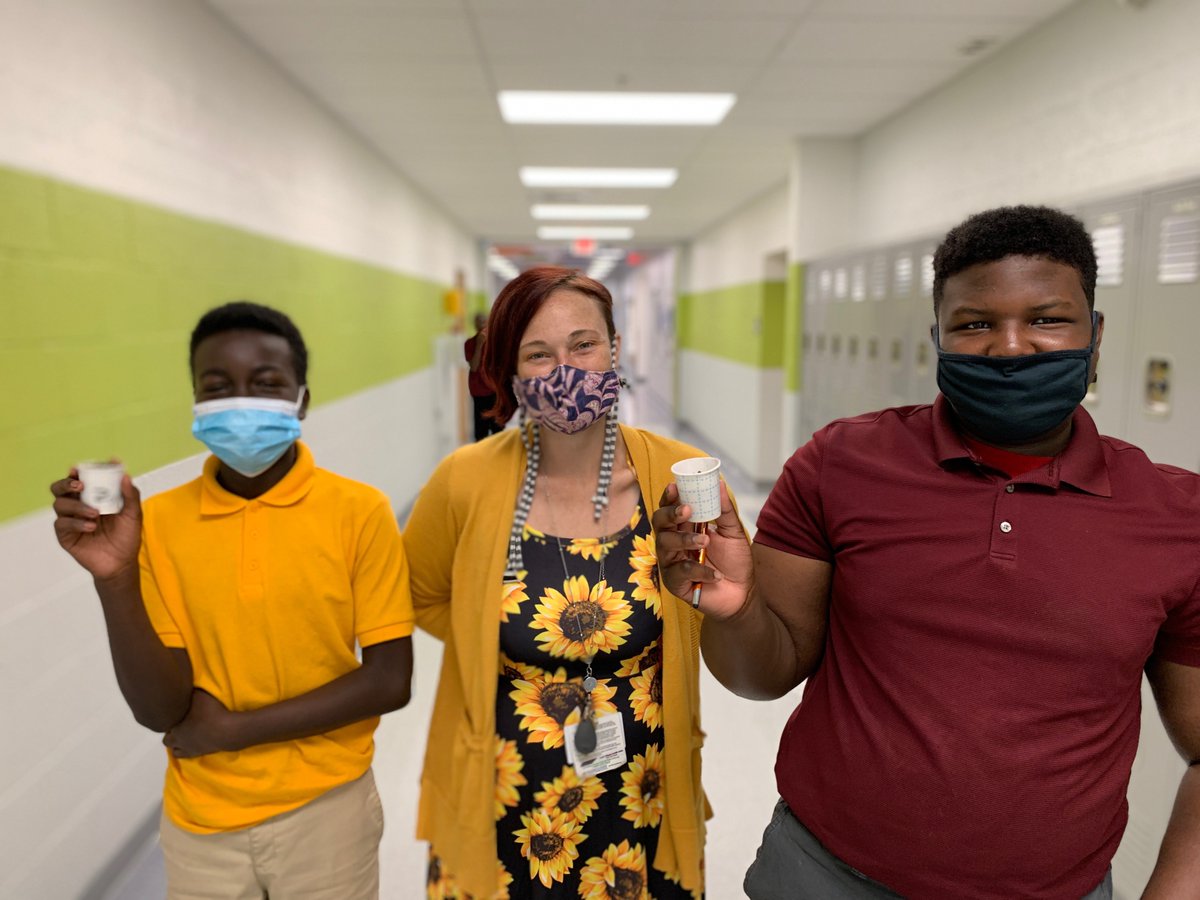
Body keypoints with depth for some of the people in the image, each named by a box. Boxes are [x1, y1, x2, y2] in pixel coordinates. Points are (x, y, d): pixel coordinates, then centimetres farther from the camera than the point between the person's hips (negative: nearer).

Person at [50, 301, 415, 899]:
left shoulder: (360, 512, -14)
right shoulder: (159, 521, -8)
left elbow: (390, 682, -14)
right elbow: (158, 713, -10)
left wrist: (235, 728, -14)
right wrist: (115, 579, -23)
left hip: (324, 808, -2)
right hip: (199, 820, 2)